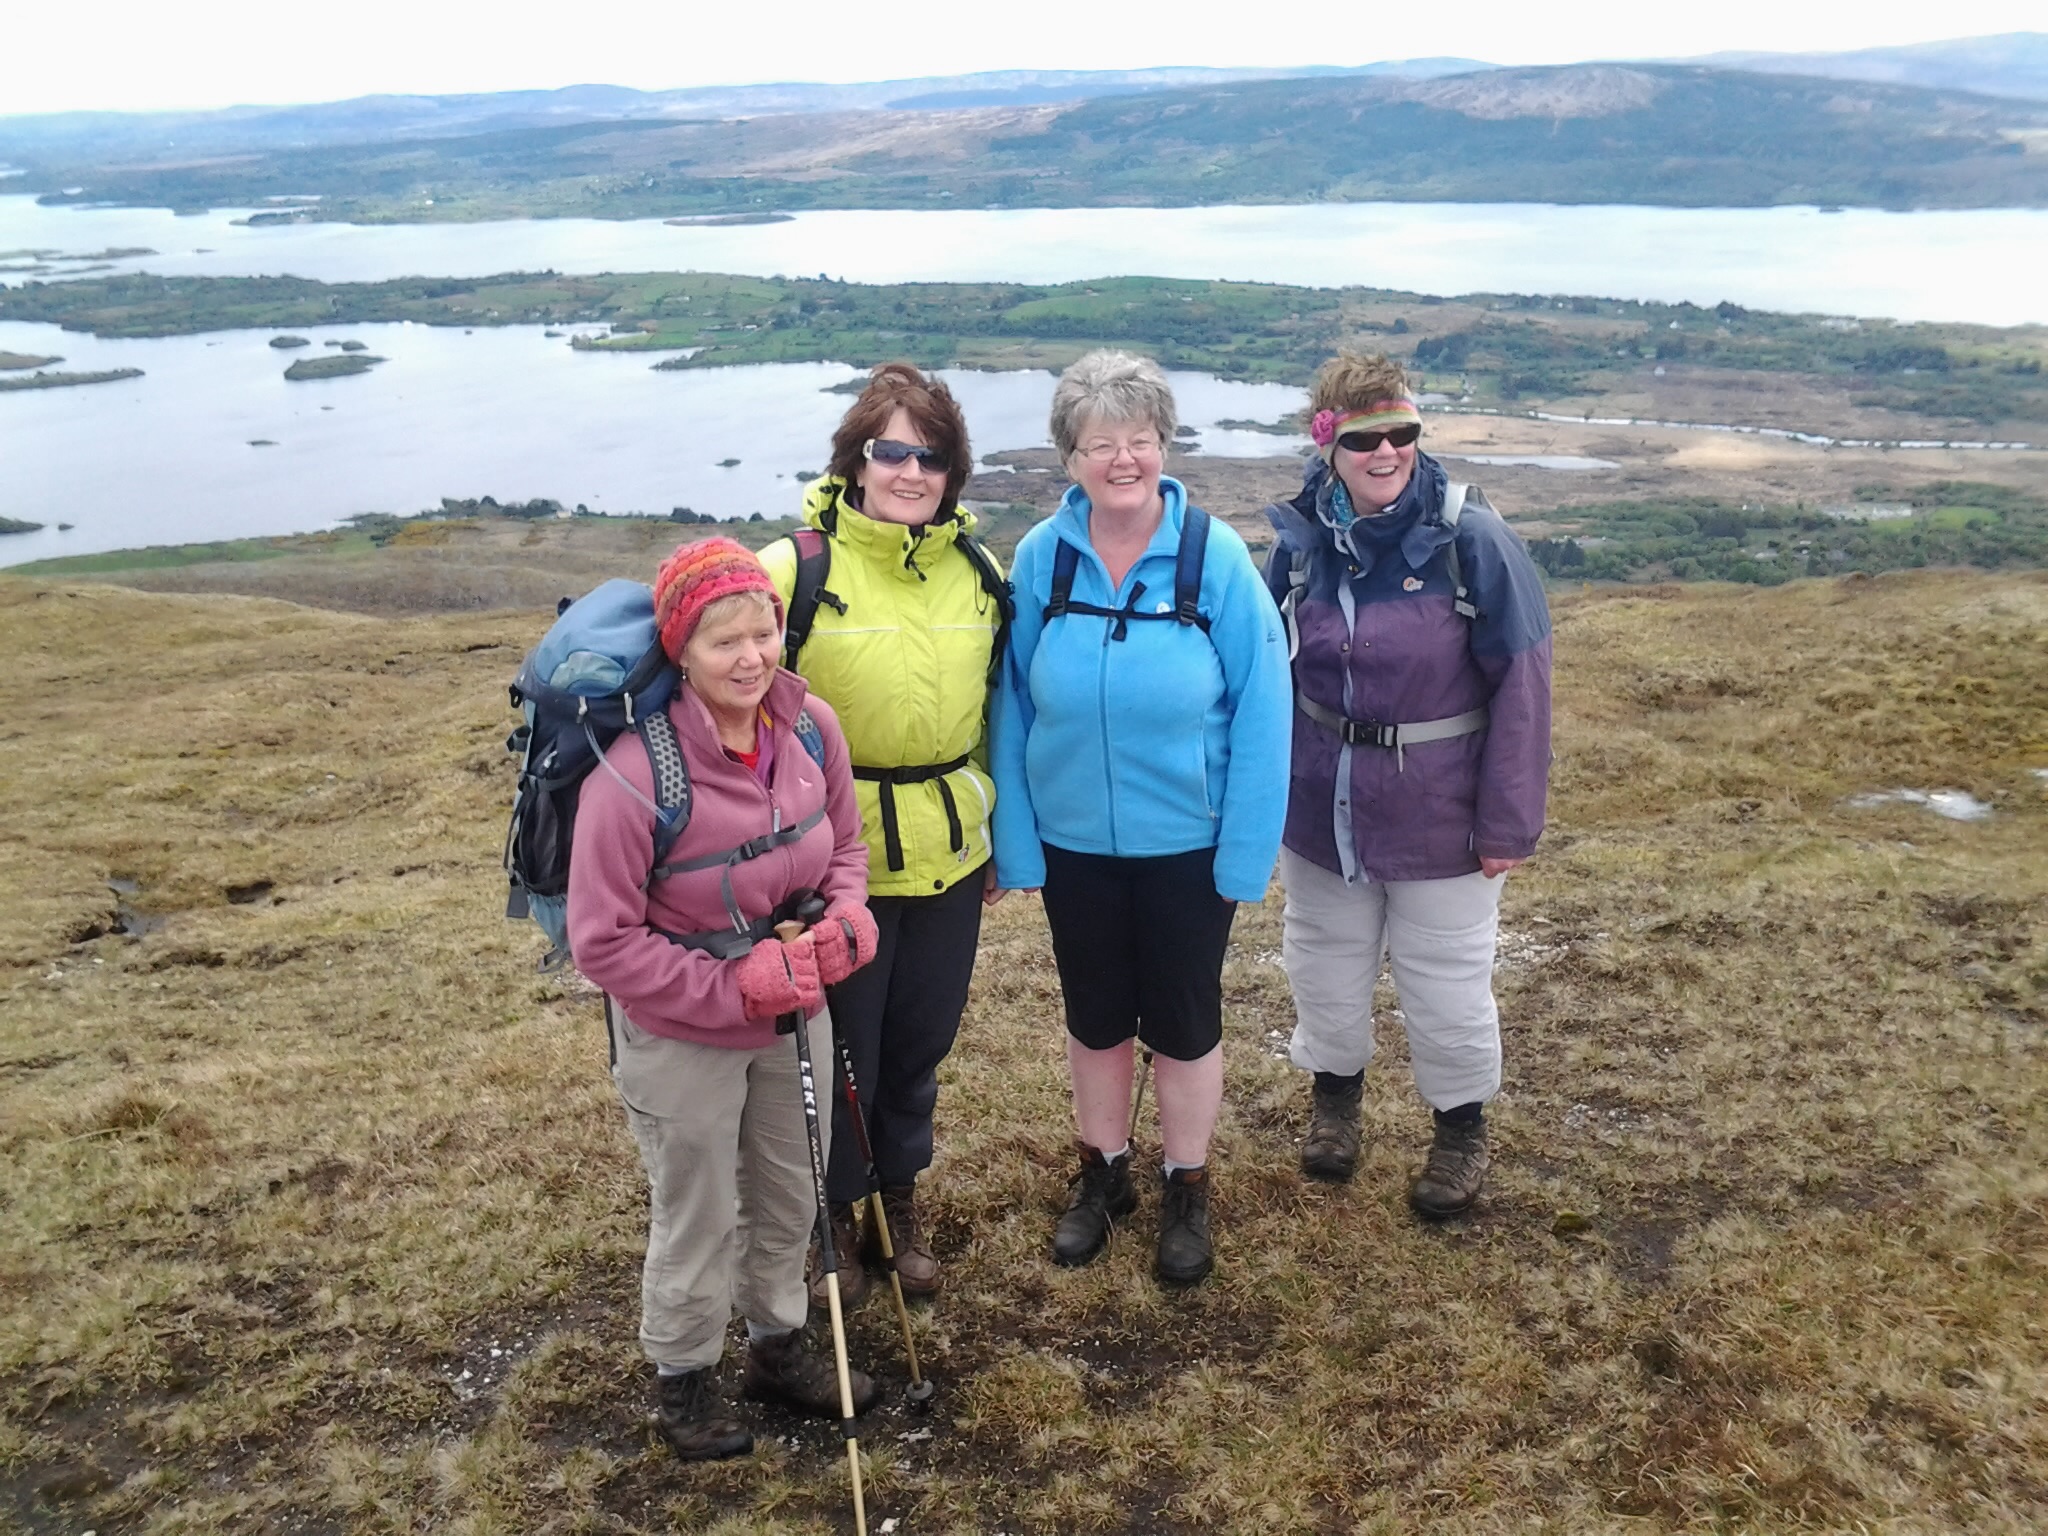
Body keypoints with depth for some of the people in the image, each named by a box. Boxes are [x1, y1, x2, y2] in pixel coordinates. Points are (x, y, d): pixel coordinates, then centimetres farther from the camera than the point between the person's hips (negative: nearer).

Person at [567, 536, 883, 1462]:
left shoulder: (810, 727, -12)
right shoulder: (634, 771, -29)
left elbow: (844, 845, 4)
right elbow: (602, 940, -22)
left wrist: (846, 917, -16)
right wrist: (730, 990, -24)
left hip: (794, 1016, 5)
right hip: (681, 1038, -5)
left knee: (790, 1197, 23)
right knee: (696, 1220, 15)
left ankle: (776, 1347, 49)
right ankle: (681, 1379, 41)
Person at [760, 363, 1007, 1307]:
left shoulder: (975, 572, 3)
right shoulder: (798, 568, -12)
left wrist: (993, 833, 17)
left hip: (949, 858, 4)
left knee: (921, 1042, 18)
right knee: (841, 1051, 10)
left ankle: (898, 1197, 40)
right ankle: (832, 1214, 34)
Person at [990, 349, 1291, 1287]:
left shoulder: (1215, 558, -14)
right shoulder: (1040, 560, -8)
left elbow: (1260, 712, -12)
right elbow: (1013, 709, -4)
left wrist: (1245, 854, -13)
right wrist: (1015, 845, -5)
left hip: (1187, 846, -2)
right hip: (1074, 843, 2)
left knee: (1184, 1024, 14)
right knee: (1094, 1019, 19)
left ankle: (1187, 1191, 36)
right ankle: (1101, 1174, 41)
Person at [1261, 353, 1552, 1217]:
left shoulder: (1471, 539, -17)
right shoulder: (1302, 539, -6)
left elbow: (1521, 683, -14)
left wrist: (1509, 821, -14)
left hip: (1439, 819, -3)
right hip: (1319, 810, 3)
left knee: (1447, 985, 12)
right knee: (1324, 967, 21)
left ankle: (1461, 1126, 38)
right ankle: (1333, 1091, 48)